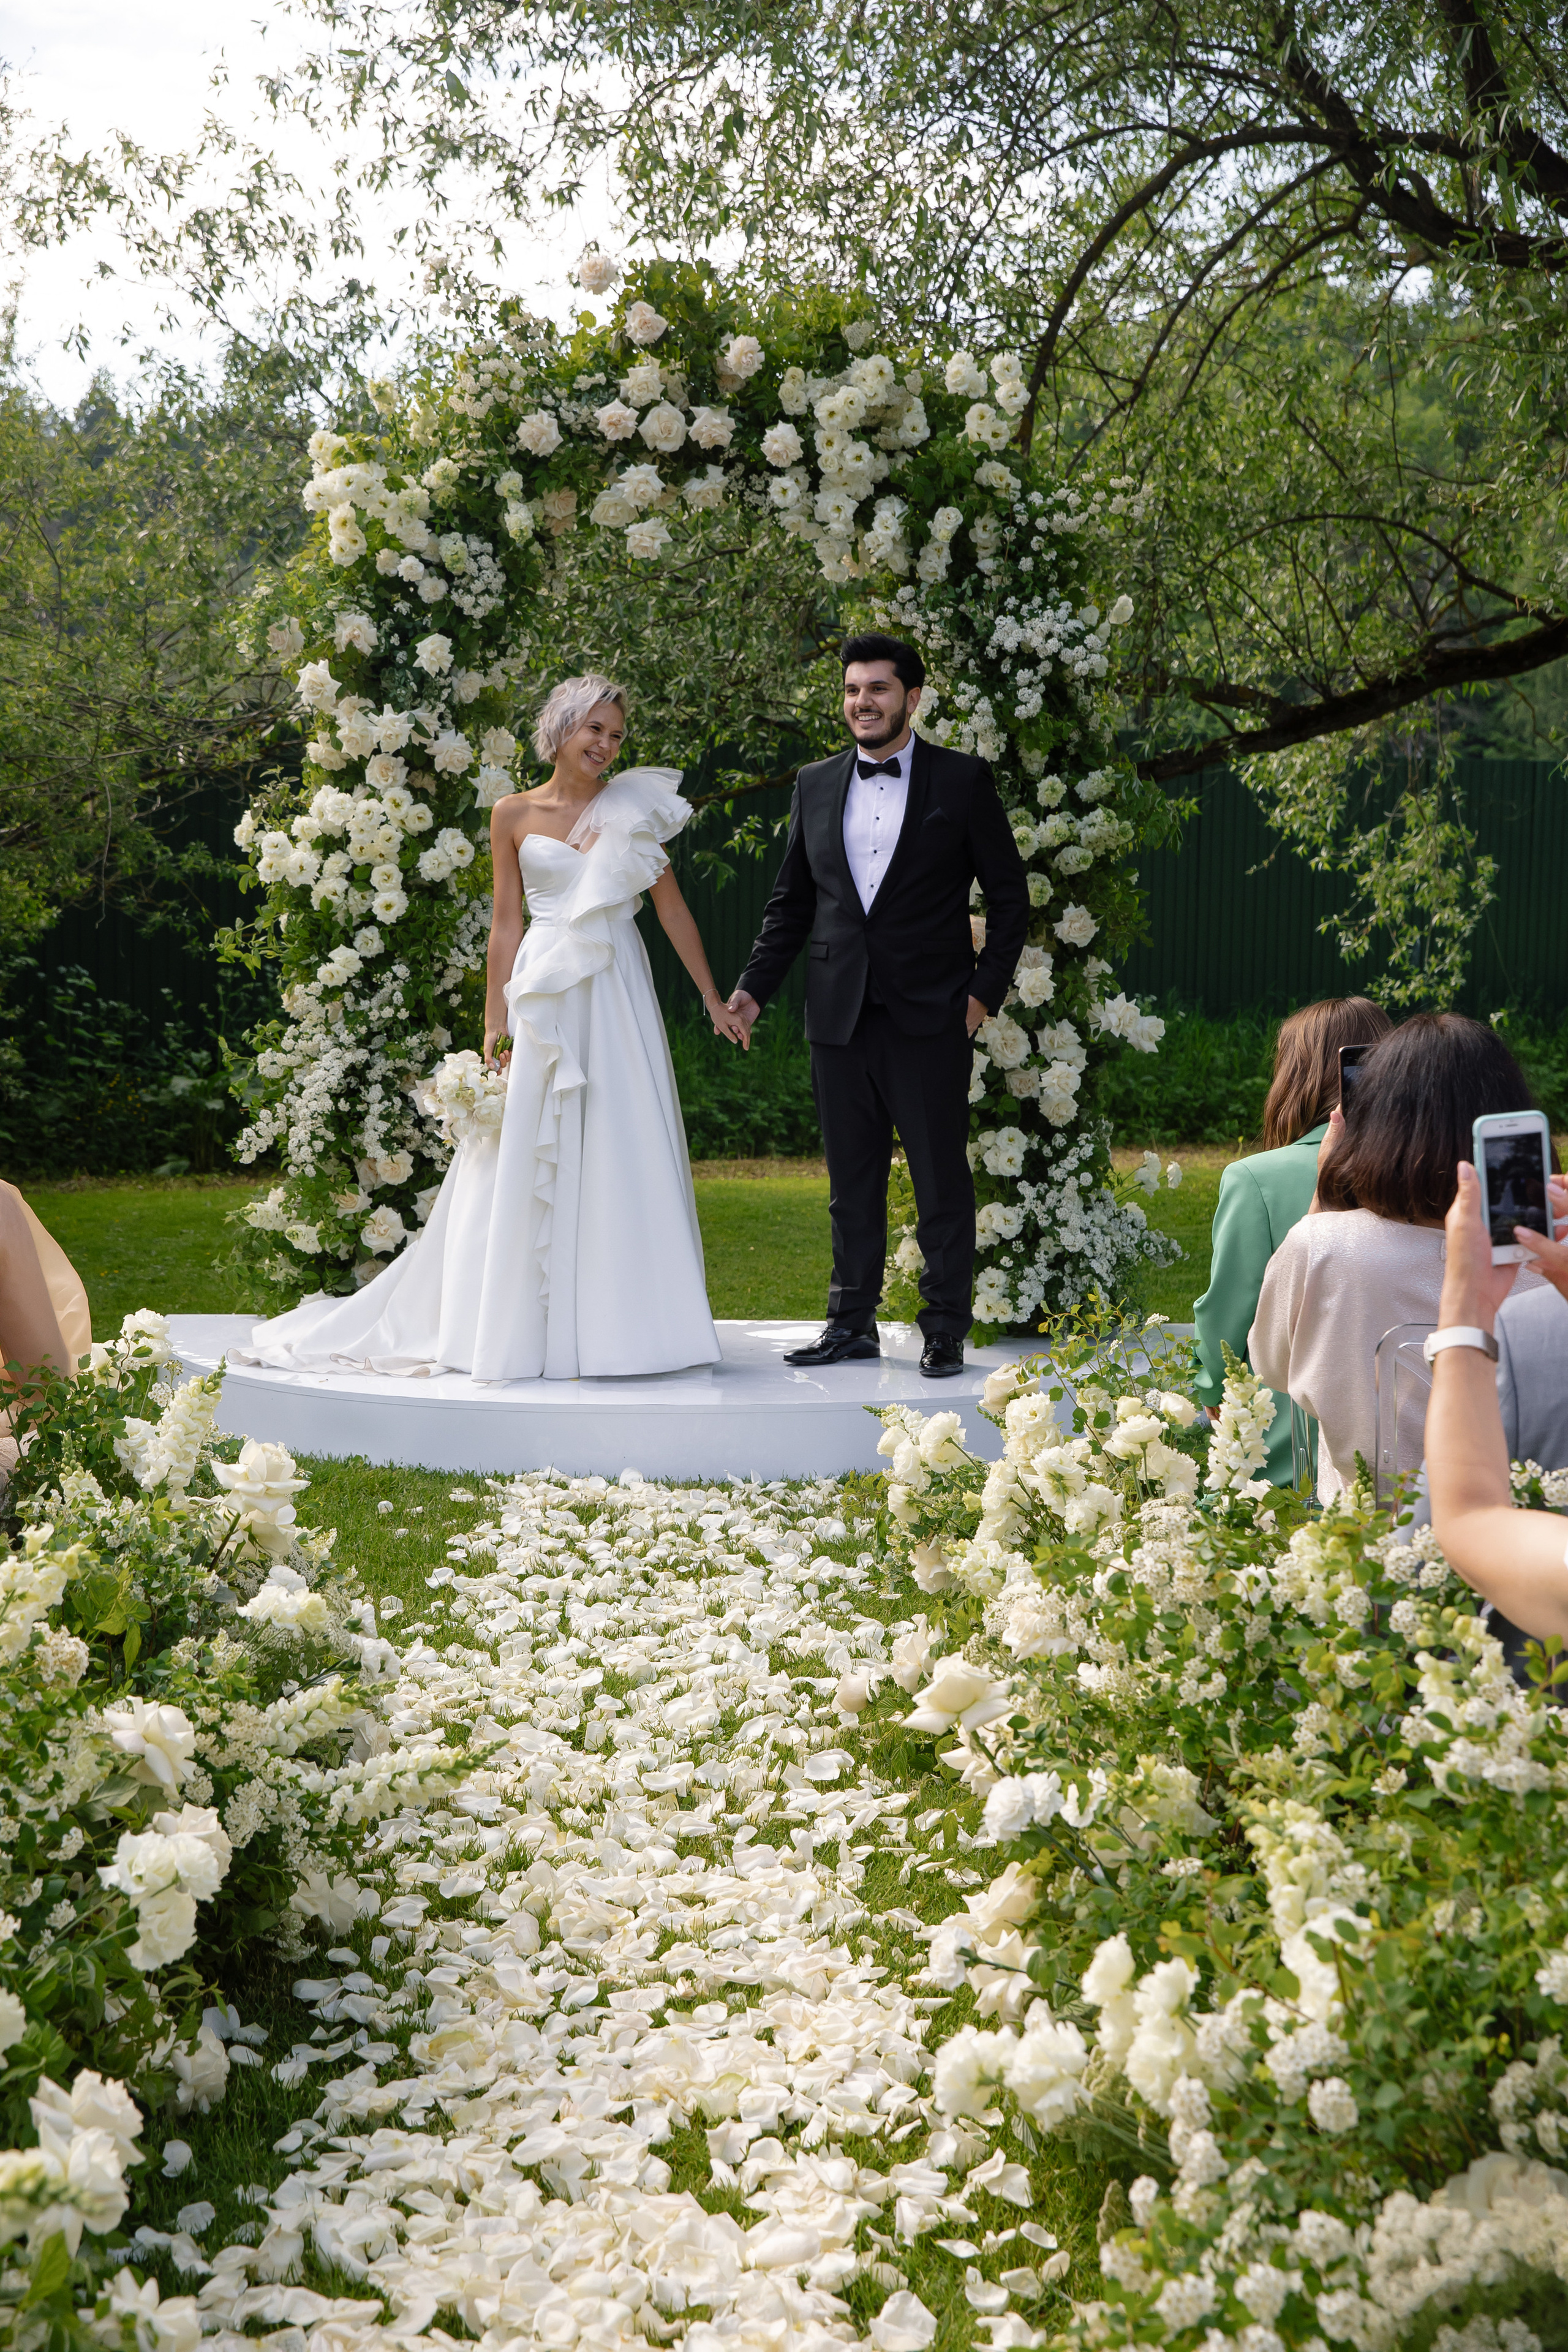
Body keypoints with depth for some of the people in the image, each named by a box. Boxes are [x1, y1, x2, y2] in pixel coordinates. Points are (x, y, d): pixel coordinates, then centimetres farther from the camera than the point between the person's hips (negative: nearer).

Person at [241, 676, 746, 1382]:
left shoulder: (635, 808, 7)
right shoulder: (514, 815, 6)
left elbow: (672, 907, 7)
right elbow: (507, 923, 6)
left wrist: (713, 1000, 5)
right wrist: (495, 1024, 0)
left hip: (619, 998, 1)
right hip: (544, 999, -1)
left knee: (622, 1158, 0)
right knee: (529, 1161, 0)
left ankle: (617, 1323, 9)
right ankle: (528, 1327, 8)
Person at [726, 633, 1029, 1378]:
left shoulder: (962, 781, 1)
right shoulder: (815, 785, 11)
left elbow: (1009, 895, 3)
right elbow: (791, 901, 15)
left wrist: (986, 989, -5)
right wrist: (754, 987, 6)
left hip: (930, 1017, -3)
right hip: (839, 1017, 4)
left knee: (942, 1180, 1)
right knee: (851, 1180, 10)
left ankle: (945, 1330, 11)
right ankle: (852, 1324, 19)